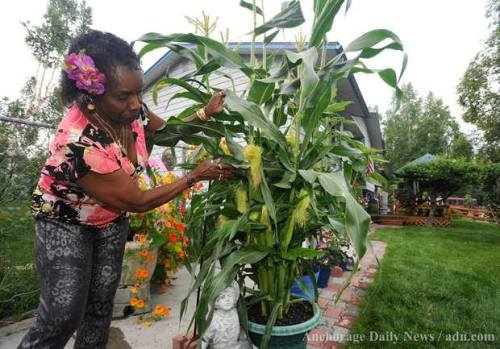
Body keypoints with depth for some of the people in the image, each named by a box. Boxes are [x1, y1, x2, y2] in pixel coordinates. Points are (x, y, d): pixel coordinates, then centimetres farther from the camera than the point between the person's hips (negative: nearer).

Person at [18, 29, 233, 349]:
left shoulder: (132, 112, -17)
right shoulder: (78, 143, -36)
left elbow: (166, 130, 5)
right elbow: (137, 202, -28)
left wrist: (205, 114, -10)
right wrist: (196, 176, -24)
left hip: (112, 219, 6)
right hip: (65, 222, -5)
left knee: (102, 303, 11)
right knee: (64, 315, -6)